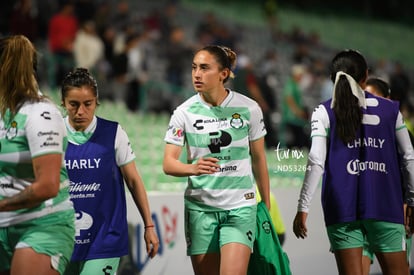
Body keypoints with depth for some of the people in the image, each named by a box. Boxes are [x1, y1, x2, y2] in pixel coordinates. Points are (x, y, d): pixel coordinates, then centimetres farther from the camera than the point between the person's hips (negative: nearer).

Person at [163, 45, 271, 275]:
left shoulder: (249, 109, -5)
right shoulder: (184, 113, -4)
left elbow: (258, 159, 6)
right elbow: (168, 163, -7)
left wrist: (266, 204, 11)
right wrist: (193, 168, -28)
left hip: (240, 207, -2)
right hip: (200, 207, 2)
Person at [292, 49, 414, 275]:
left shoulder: (324, 112, 4)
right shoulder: (390, 110, 10)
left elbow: (316, 163, -4)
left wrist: (303, 207, -1)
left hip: (342, 204, -1)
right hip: (385, 204, 1)